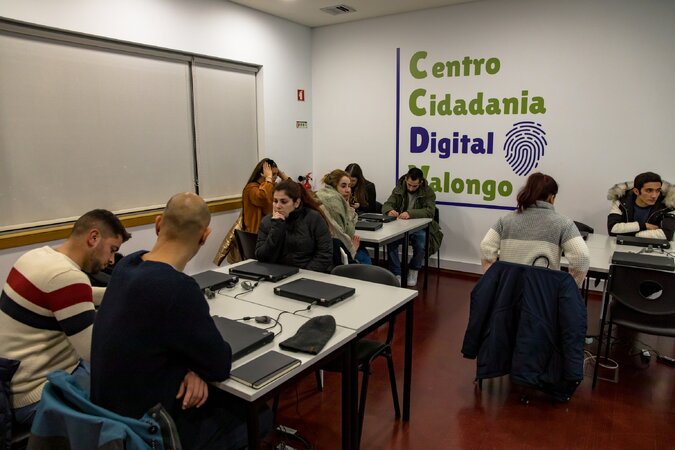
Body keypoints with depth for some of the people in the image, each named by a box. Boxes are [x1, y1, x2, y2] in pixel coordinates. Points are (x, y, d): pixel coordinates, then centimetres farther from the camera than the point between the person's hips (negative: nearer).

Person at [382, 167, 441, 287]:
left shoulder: (428, 192, -5)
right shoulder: (398, 189, 5)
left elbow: (430, 211, -20)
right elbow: (386, 205, 0)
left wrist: (410, 213, -37)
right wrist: (390, 211, -27)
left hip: (420, 228, -2)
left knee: (421, 244, -32)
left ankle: (414, 270, -2)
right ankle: (397, 274, -15)